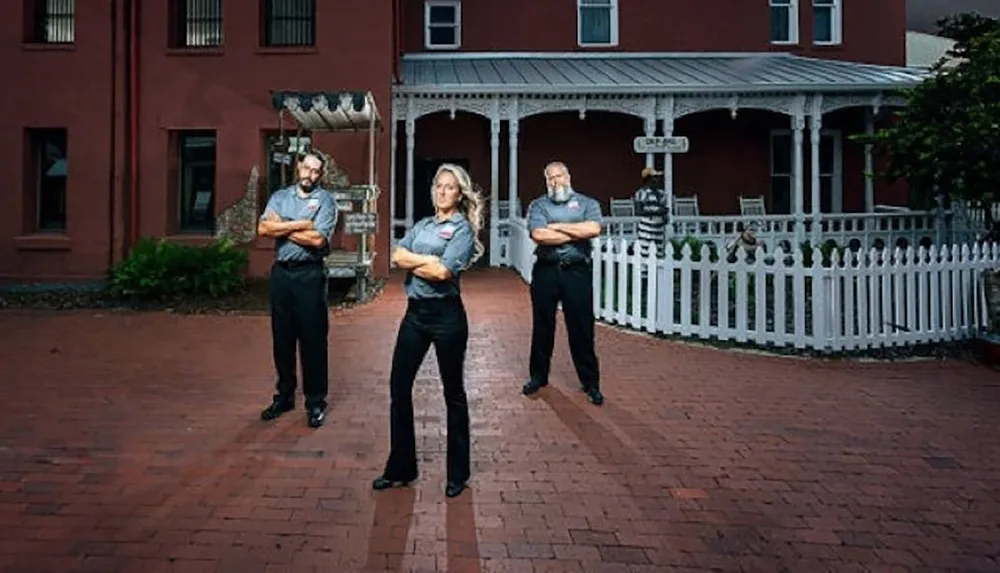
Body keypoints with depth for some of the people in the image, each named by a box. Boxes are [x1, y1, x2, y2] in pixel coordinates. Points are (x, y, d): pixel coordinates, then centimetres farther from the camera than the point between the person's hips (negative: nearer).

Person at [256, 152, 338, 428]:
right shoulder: (280, 196, 10)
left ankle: (316, 401, 12)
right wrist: (300, 224, -13)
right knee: (282, 338, 12)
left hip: (309, 274, -4)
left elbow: (317, 239, -16)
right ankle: (284, 395, 25)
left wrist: (282, 226, -7)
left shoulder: (325, 200, -2)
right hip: (281, 272, 4)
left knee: (313, 339, 1)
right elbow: (263, 228, -5)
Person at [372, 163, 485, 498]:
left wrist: (413, 262, -4)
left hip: (446, 315, -6)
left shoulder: (463, 229, -4)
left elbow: (443, 272, -17)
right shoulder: (422, 225, 15)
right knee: (399, 387, 7)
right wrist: (427, 259, -11)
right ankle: (400, 467, 22)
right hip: (414, 312, 6)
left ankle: (458, 473, 20)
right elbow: (397, 257, 1)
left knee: (453, 392, 6)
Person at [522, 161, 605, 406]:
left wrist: (557, 226, -9)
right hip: (545, 271, 1)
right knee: (542, 326, 12)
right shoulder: (537, 206, 5)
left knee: (582, 328, 3)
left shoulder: (587, 203, 6)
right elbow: (538, 235, -13)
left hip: (577, 271, -1)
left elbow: (593, 229, -14)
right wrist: (576, 233, -9)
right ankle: (538, 376, 27)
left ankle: (590, 382, 15)